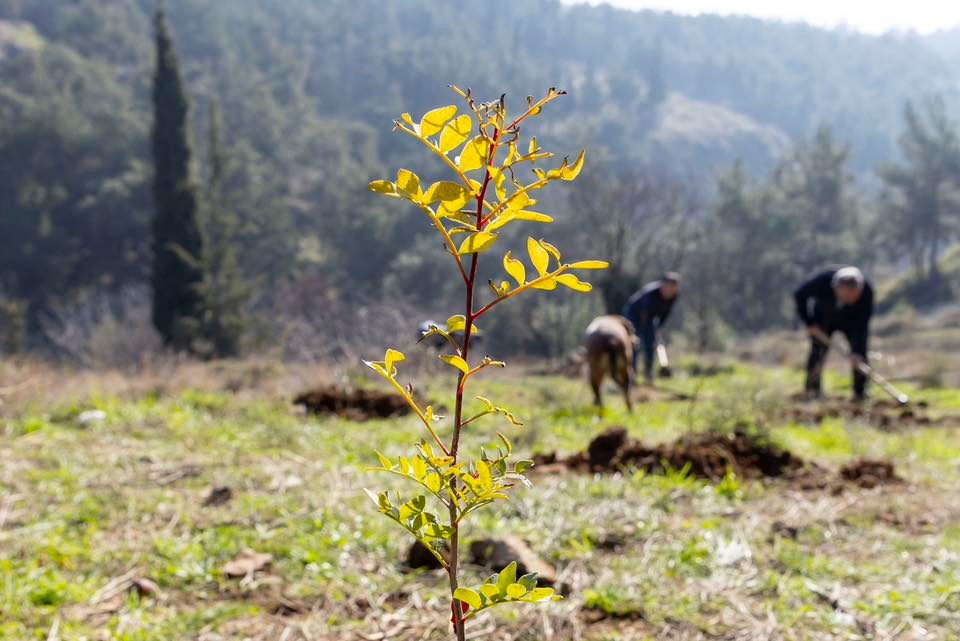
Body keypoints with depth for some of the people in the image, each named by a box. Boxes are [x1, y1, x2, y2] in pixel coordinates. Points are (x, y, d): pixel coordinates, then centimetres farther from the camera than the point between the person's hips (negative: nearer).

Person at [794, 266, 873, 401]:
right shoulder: (822, 281, -38)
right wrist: (809, 323, -19)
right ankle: (812, 391, 4)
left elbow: (862, 324, -32)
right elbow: (799, 295, -20)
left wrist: (857, 352, -39)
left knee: (860, 351, -14)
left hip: (852, 320, 0)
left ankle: (860, 392, -7)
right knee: (818, 351, -8)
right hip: (823, 318, 0)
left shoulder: (866, 291, -36)